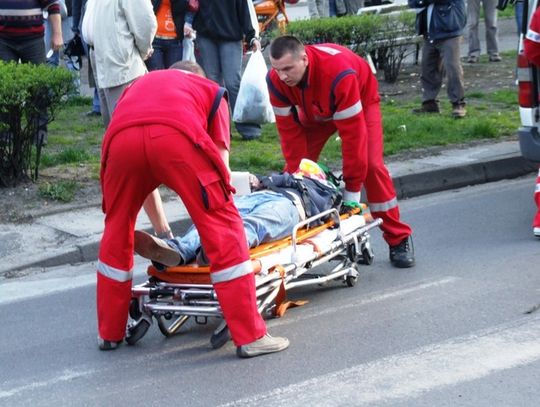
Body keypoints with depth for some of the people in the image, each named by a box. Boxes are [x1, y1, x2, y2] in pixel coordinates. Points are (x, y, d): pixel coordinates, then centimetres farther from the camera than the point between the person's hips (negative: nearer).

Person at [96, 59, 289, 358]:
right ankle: (250, 336, 5)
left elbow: (144, 175, 44)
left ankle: (109, 333, 31)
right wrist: (220, 205, 38)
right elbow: (220, 160, 27)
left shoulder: (139, 84, 44)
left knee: (117, 230, 23)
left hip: (120, 139, 3)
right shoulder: (211, 90, 36)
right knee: (223, 230, 6)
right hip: (178, 136, -3)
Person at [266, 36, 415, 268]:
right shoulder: (276, 80, -30)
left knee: (371, 166, -17)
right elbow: (289, 130, -22)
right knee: (294, 167, -8)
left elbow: (352, 132, -41)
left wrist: (351, 193, -37)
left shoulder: (338, 73, -45)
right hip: (313, 112, 4)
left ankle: (399, 241, -5)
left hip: (361, 100, -4)